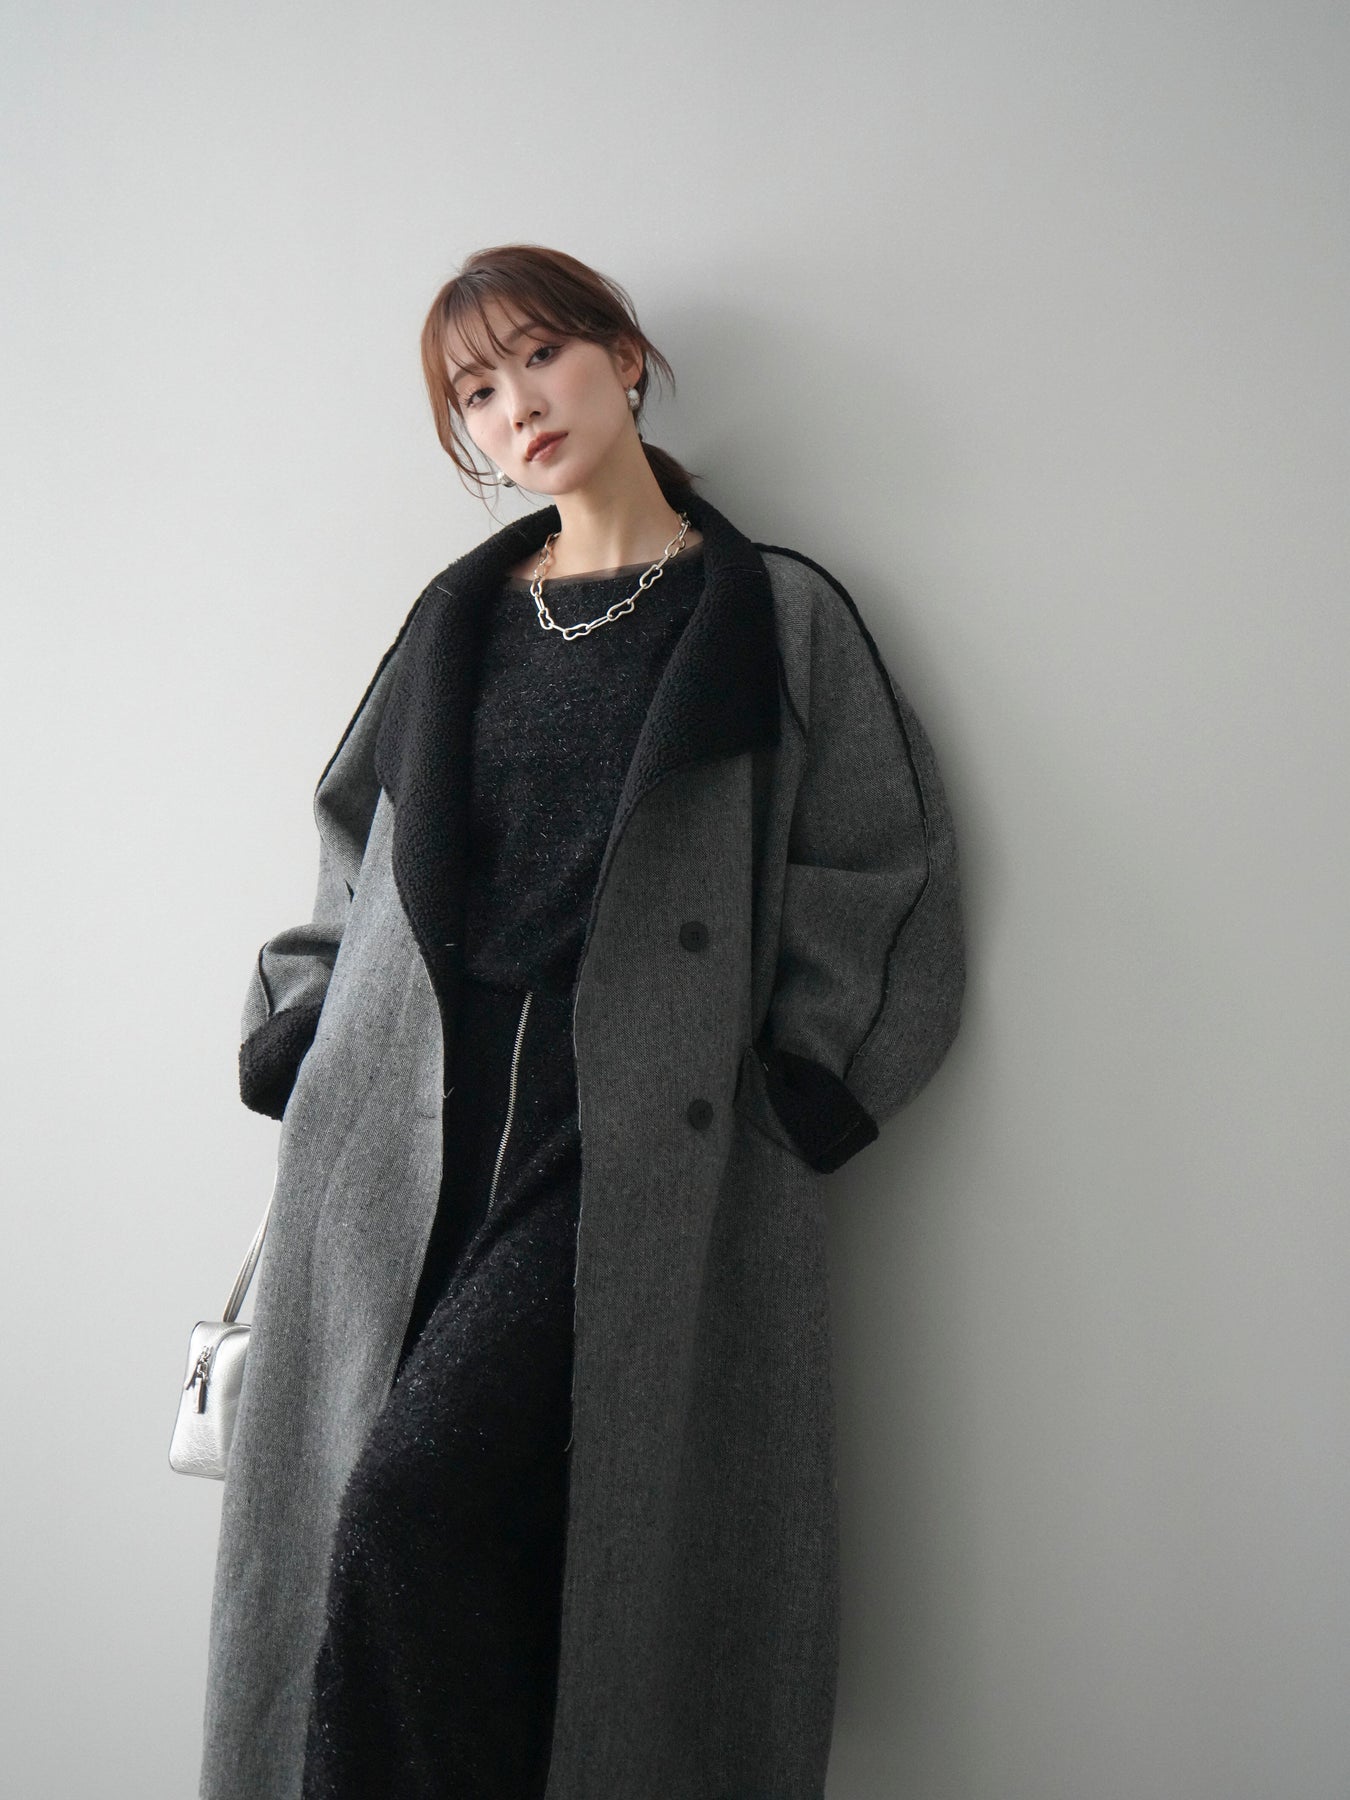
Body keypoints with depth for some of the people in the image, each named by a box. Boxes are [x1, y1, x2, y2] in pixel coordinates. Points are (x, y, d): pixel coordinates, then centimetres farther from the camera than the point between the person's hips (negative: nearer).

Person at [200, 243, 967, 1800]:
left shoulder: (779, 617, 8)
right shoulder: (455, 620, 19)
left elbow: (885, 889, 5)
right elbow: (353, 864, 24)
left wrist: (783, 1102, -4)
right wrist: (300, 1053, 10)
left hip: (633, 1149, -4)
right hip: (404, 1140, 4)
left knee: (415, 1505, -21)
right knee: (352, 1533, -2)